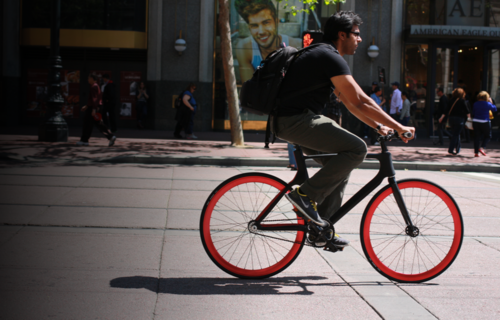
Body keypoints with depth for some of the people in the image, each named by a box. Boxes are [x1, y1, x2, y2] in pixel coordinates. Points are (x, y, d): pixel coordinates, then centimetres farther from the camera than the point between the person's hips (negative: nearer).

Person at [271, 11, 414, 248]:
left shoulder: (324, 56, 21)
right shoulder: (330, 58, -12)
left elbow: (348, 101, 25)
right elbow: (360, 101, -17)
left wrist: (378, 126, 20)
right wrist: (399, 127, -13)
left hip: (296, 120, 11)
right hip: (295, 120, -11)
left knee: (341, 162, 15)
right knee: (356, 148, -16)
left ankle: (321, 227, 16)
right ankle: (306, 195, -12)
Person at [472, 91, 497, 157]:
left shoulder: (475, 104, 3)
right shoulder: (488, 104, -8)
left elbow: (473, 112, 12)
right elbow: (494, 109, 9)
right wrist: (491, 102, 18)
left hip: (475, 122, 4)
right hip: (485, 122, -4)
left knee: (477, 137, 6)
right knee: (488, 136, 13)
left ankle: (476, 152, 3)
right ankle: (482, 148, -7)